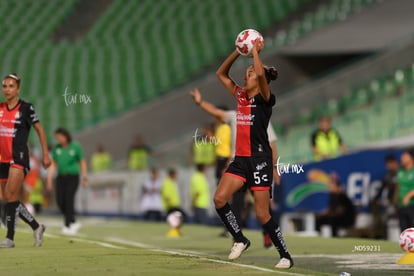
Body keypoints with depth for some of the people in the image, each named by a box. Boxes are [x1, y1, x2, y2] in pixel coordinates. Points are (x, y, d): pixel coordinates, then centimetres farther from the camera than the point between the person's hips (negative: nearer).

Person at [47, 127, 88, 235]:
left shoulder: (75, 147, -2)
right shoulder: (56, 148, 7)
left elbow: (82, 162, 4)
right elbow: (53, 164, 12)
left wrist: (84, 177, 2)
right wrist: (49, 179, 7)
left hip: (73, 177, -4)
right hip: (61, 177, 4)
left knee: (69, 199, -14)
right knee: (60, 201, -5)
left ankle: (68, 226, -10)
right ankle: (74, 223, 13)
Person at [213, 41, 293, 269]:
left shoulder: (264, 99, -7)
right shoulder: (240, 96, 12)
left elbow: (260, 73, -26)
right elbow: (221, 74, 18)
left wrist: (256, 51, -12)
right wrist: (238, 52, 8)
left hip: (260, 159, -7)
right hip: (241, 158, 7)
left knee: (262, 214, -6)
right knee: (219, 198, -10)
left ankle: (286, 256, 6)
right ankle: (239, 240, 7)